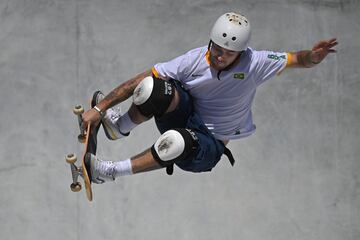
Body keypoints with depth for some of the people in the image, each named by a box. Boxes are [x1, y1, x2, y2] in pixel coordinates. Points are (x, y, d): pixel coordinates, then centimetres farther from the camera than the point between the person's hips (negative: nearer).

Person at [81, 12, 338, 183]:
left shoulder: (254, 63, -16)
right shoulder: (195, 60, -16)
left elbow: (296, 59, -12)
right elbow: (140, 81, -15)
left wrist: (312, 56, -38)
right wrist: (99, 109, -18)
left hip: (211, 145, -1)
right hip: (182, 119, 1)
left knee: (178, 142, -41)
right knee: (156, 87, -33)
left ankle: (112, 171, -23)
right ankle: (121, 127, -6)